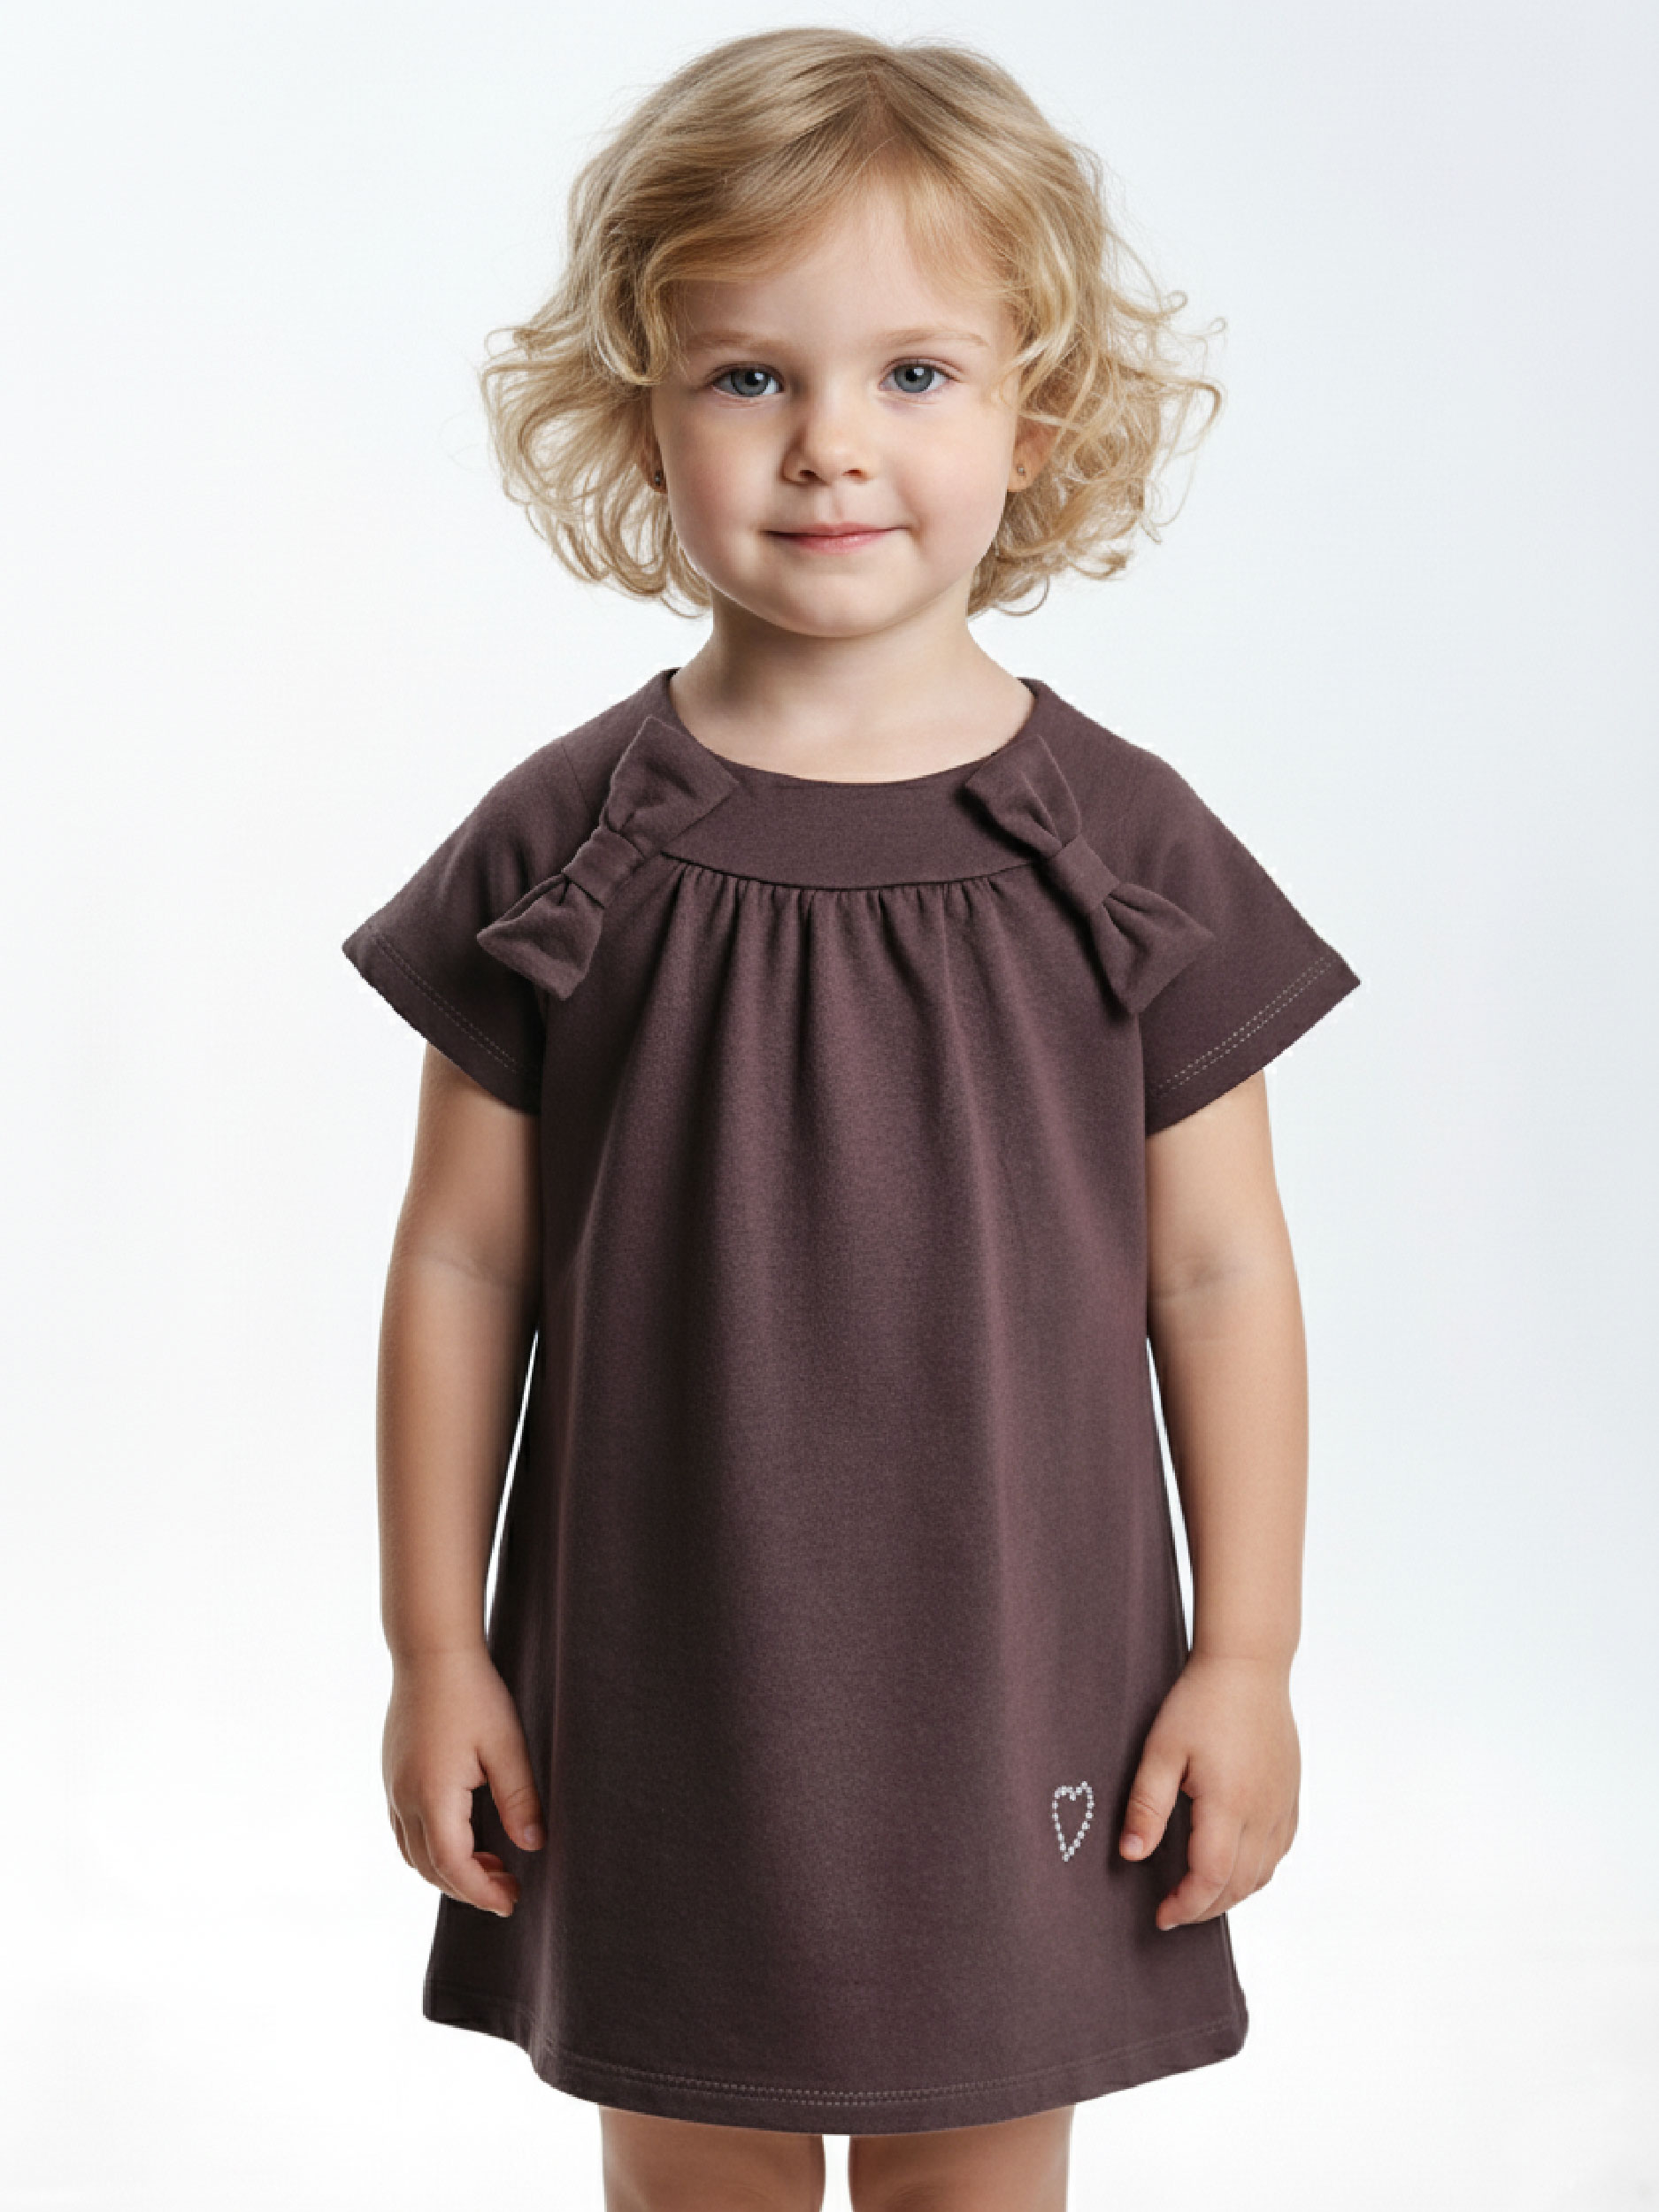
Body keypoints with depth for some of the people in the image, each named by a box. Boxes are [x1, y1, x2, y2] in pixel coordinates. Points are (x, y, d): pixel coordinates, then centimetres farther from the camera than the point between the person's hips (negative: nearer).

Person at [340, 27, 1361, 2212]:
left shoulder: (1124, 846, -6)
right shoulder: (560, 852, -5)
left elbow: (1218, 1272, -2)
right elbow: (462, 1259, 0)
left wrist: (1247, 1659, -2)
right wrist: (435, 1645, 1)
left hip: (1017, 1675, 0)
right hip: (658, 1685, 1)